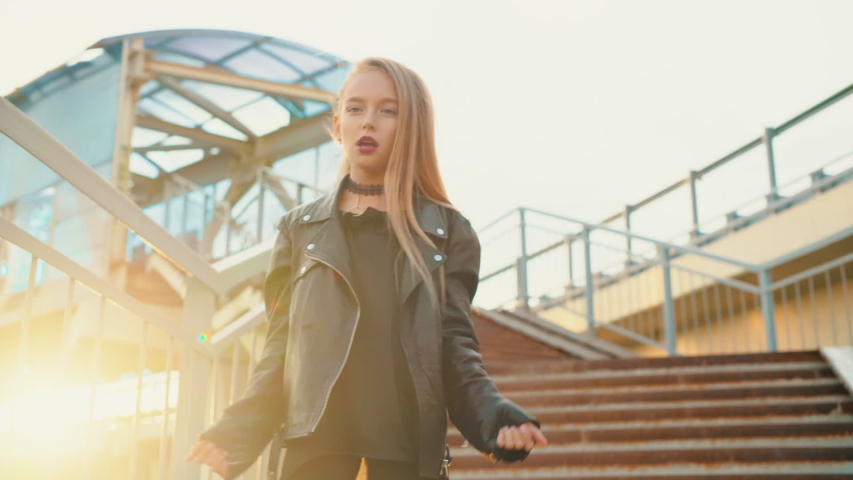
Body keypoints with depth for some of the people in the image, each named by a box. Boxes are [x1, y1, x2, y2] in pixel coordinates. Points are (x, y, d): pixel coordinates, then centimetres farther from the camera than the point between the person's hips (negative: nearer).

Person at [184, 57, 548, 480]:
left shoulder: (446, 230, 11)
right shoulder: (300, 228, 14)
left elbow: (455, 343, 4)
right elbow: (281, 347, 9)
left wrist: (493, 414, -15)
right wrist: (237, 432, -6)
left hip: (409, 442, 0)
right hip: (317, 435, 1)